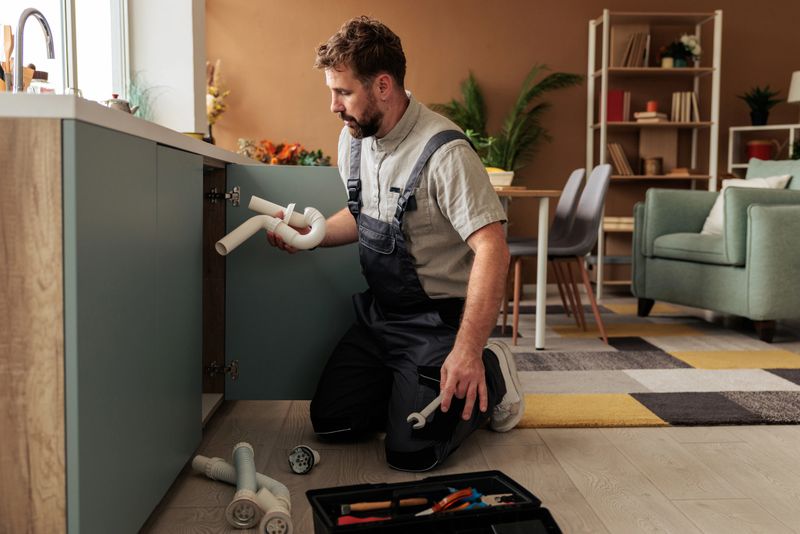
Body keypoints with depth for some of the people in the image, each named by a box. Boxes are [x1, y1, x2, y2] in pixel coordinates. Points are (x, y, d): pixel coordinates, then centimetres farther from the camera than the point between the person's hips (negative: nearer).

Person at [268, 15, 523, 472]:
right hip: (378, 313, 8)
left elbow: (492, 250, -30)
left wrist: (467, 350, -36)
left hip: (437, 319, -7)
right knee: (331, 421, 4)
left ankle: (490, 376, 11)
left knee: (410, 451, -11)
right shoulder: (354, 138, 3)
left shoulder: (444, 151, -24)